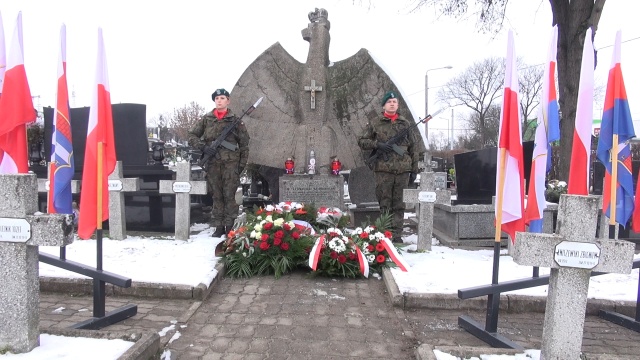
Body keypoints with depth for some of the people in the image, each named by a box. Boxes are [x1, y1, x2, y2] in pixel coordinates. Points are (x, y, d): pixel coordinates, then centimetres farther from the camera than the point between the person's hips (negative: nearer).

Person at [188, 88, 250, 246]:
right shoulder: (206, 119, 9)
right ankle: (218, 227, 13)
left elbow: (244, 144, 5)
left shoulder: (235, 120, 4)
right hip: (212, 163, 2)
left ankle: (230, 226, 1)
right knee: (216, 196, 6)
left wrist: (242, 164, 0)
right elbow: (192, 135, 11)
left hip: (230, 163, -2)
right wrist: (203, 146, -6)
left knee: (229, 195, -6)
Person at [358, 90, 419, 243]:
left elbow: (413, 147, 14)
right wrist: (377, 144, -10)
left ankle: (397, 235, 11)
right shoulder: (375, 123, 8)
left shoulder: (405, 123, 14)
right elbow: (362, 141, 8)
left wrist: (414, 170, 9)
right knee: (384, 204, 0)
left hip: (403, 170, 2)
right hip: (383, 169, -2)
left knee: (399, 205, 5)